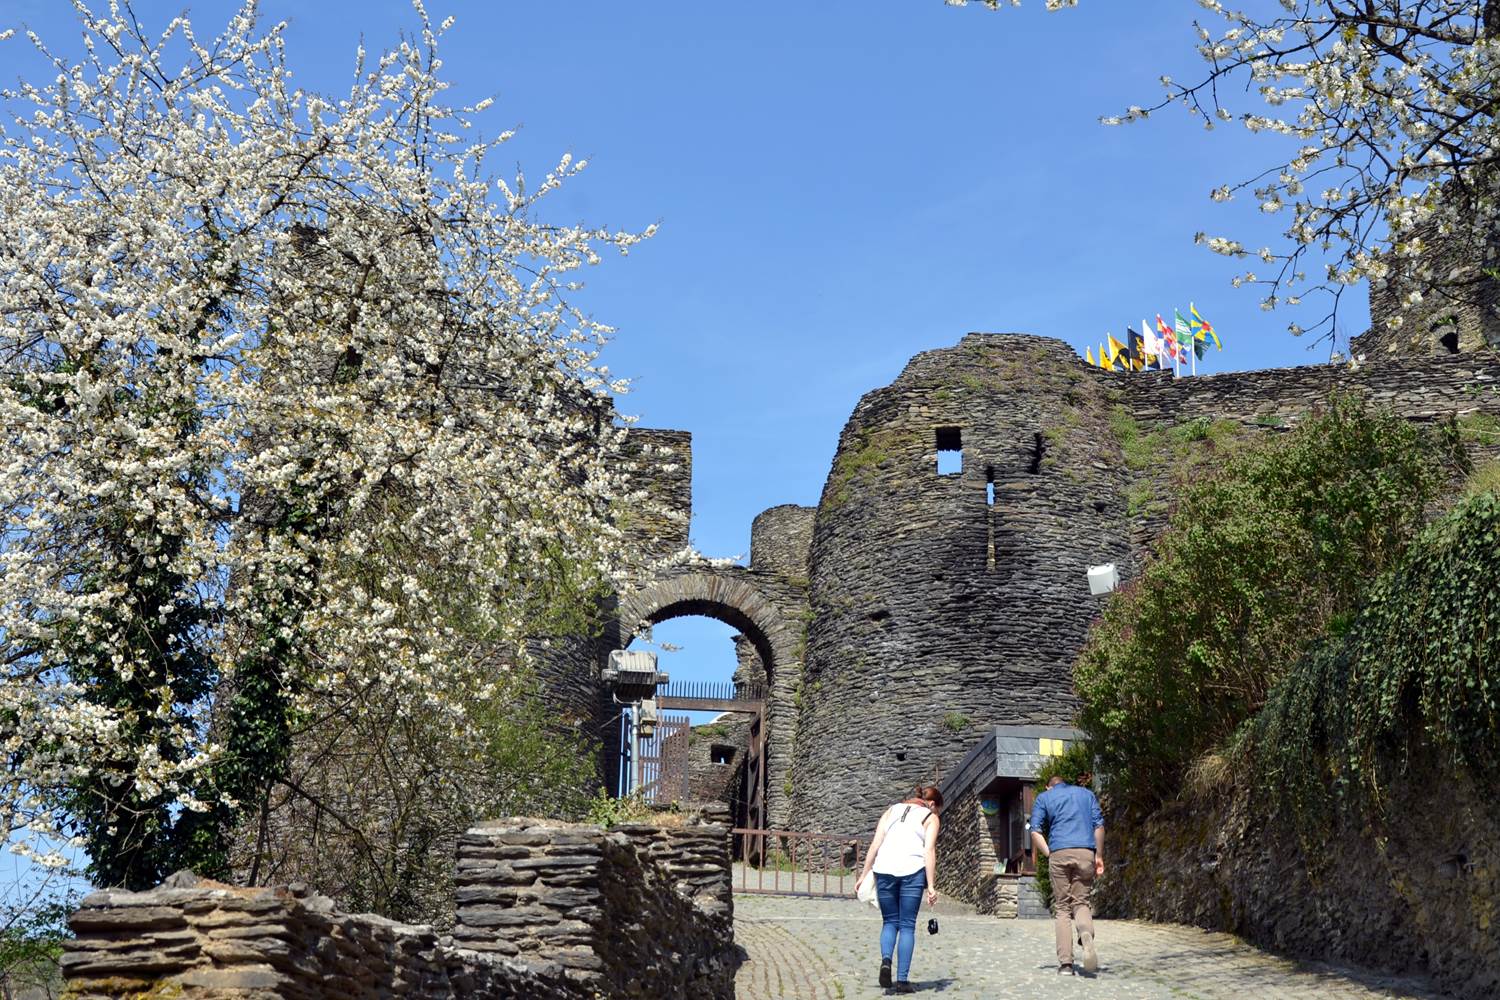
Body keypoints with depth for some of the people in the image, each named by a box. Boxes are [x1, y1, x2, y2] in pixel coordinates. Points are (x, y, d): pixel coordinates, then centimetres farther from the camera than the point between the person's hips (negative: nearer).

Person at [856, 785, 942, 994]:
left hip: (884, 869, 3)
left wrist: (864, 874, 11)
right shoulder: (930, 817, 12)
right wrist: (931, 886, -6)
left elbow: (875, 844, 11)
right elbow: (929, 851, -2)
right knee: (907, 925, 7)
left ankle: (886, 959, -11)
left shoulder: (892, 810, 21)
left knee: (889, 922, 16)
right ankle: (902, 980, 4)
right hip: (912, 870, -2)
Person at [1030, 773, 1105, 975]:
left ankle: (1065, 962, -4)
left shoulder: (1043, 798, 16)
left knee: (1062, 907, 6)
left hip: (1059, 853, -1)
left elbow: (1035, 831, 2)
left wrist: (1049, 854, 4)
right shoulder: (1087, 794, 21)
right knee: (1081, 902, 9)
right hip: (1086, 852, 1)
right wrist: (1099, 857, 8)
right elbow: (1099, 825, 8)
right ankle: (1087, 935, -25)